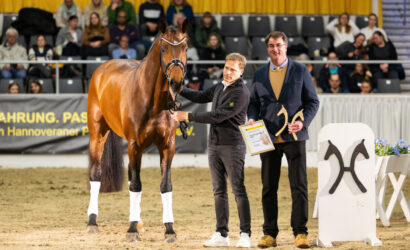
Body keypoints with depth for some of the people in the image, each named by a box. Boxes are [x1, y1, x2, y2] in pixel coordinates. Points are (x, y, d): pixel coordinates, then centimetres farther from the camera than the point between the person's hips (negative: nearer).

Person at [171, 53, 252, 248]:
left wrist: (187, 116, -16)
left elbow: (218, 116, -19)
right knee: (219, 191, 7)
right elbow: (200, 97, 28)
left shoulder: (240, 93, -14)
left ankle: (245, 235, -4)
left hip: (232, 146, -8)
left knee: (239, 191, -6)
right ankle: (221, 235, 9)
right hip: (214, 145, 8)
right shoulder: (220, 87, 13)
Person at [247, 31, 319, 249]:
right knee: (268, 188, 3)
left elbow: (313, 101, 3)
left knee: (299, 186, -6)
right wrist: (252, 118, -5)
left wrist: (303, 122, -13)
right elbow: (253, 102, 16)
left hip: (294, 137, -2)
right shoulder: (259, 75, 12)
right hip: (268, 138, 3)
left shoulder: (300, 71, 3)